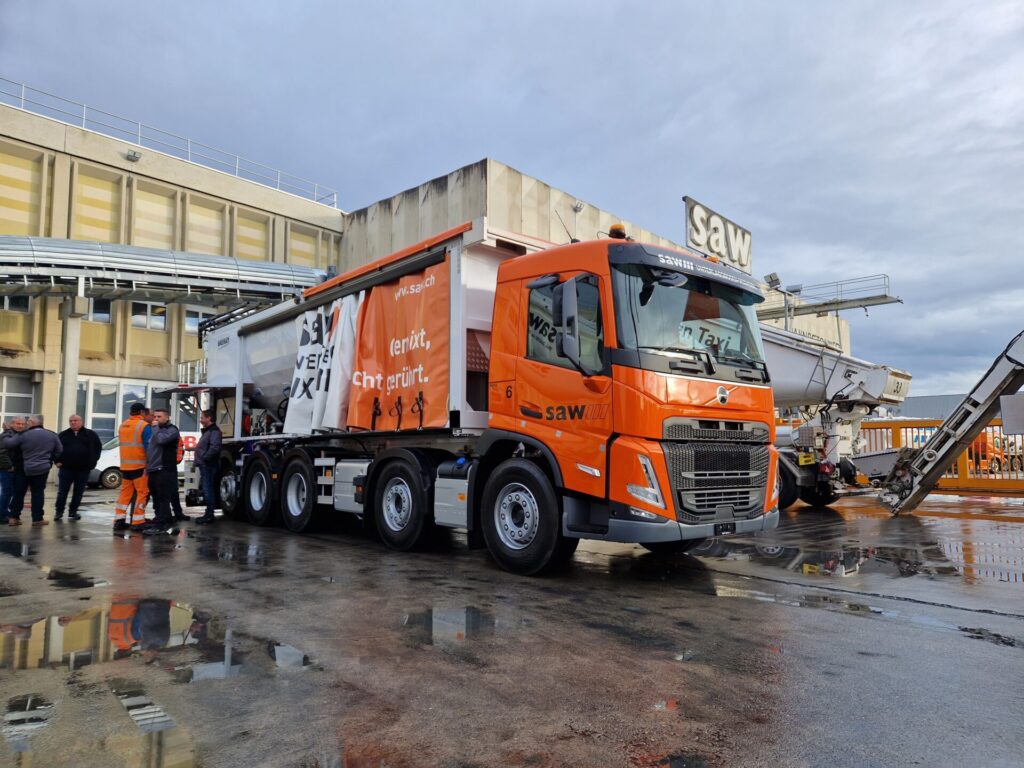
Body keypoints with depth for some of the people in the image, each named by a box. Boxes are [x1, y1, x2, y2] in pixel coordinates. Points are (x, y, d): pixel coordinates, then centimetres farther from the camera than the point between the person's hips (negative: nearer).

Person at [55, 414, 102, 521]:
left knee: (78, 492, 6)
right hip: (66, 468, 0)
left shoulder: (90, 434, 4)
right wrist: (57, 461, 1)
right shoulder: (63, 435, 8)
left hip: (83, 469, 0)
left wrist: (93, 460, 1)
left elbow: (98, 447, 9)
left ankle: (73, 512, 17)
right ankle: (59, 511, 16)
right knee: (62, 491, 3)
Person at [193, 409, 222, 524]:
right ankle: (208, 514, 20)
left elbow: (215, 447, -27)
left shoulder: (214, 431, -13)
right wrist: (200, 460, 18)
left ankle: (209, 515, -8)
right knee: (205, 488, 13)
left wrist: (204, 458, -20)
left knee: (207, 489, -10)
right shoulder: (207, 431, 22)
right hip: (204, 465, 11)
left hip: (209, 466, -11)